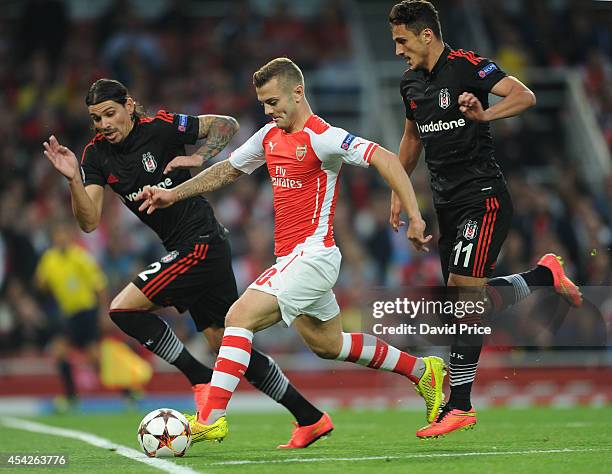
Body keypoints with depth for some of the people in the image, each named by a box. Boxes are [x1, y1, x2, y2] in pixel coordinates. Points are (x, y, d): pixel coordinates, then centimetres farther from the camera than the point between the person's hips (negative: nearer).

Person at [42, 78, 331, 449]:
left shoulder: (161, 128, -11)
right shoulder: (97, 155, 5)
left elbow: (227, 125, -2)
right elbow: (89, 221, -2)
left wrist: (199, 158, -16)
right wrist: (73, 179, -16)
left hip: (202, 242, -8)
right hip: (182, 249, 8)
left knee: (124, 308, -14)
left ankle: (202, 380, -8)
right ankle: (311, 418, 15)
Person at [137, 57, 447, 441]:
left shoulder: (322, 137, -15)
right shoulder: (270, 136, 11)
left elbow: (384, 159, -21)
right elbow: (228, 170, 24)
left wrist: (414, 216, -27)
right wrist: (174, 194, 16)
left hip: (312, 255, -10)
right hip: (291, 258, 10)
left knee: (240, 317, -20)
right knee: (328, 345, 20)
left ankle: (211, 418, -23)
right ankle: (423, 370, 35)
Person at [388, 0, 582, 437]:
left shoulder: (466, 65, -12)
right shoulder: (411, 83, 11)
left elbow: (524, 95, -23)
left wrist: (485, 114, -39)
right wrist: (399, 191, 25)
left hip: (483, 196, -8)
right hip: (447, 202, 8)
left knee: (463, 289, -17)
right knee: (472, 298, 5)